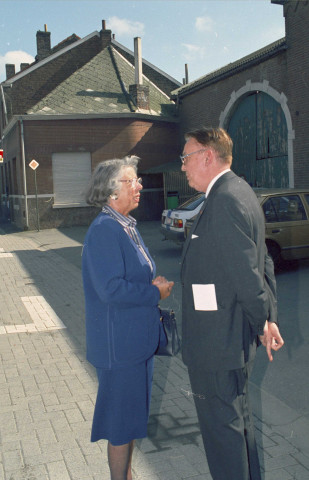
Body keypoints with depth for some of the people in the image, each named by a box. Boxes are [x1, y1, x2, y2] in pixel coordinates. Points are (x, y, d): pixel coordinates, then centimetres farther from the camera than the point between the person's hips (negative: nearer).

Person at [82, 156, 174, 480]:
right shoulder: (103, 230, -20)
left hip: (138, 338, 10)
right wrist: (156, 292, -16)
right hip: (119, 343, -10)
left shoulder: (127, 227, 11)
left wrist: (155, 285, -2)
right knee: (121, 418, 6)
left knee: (132, 415, 22)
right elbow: (111, 289, -28)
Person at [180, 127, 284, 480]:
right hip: (233, 338, 10)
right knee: (238, 419, 25)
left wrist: (262, 323, -9)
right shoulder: (239, 192, 11)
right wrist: (269, 319, 9)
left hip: (217, 342, -10)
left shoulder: (224, 200, -22)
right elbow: (263, 263, 12)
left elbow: (247, 273, -24)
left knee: (222, 427, 6)